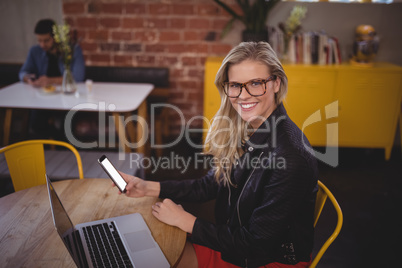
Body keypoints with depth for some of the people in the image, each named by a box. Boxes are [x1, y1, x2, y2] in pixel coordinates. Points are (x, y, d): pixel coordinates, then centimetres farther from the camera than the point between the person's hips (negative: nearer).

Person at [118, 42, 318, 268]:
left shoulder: (291, 157, -31)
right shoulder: (242, 132, -5)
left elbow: (255, 244, -24)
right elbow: (211, 185, 6)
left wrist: (184, 220, -16)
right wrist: (149, 188, -3)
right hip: (235, 240, 6)